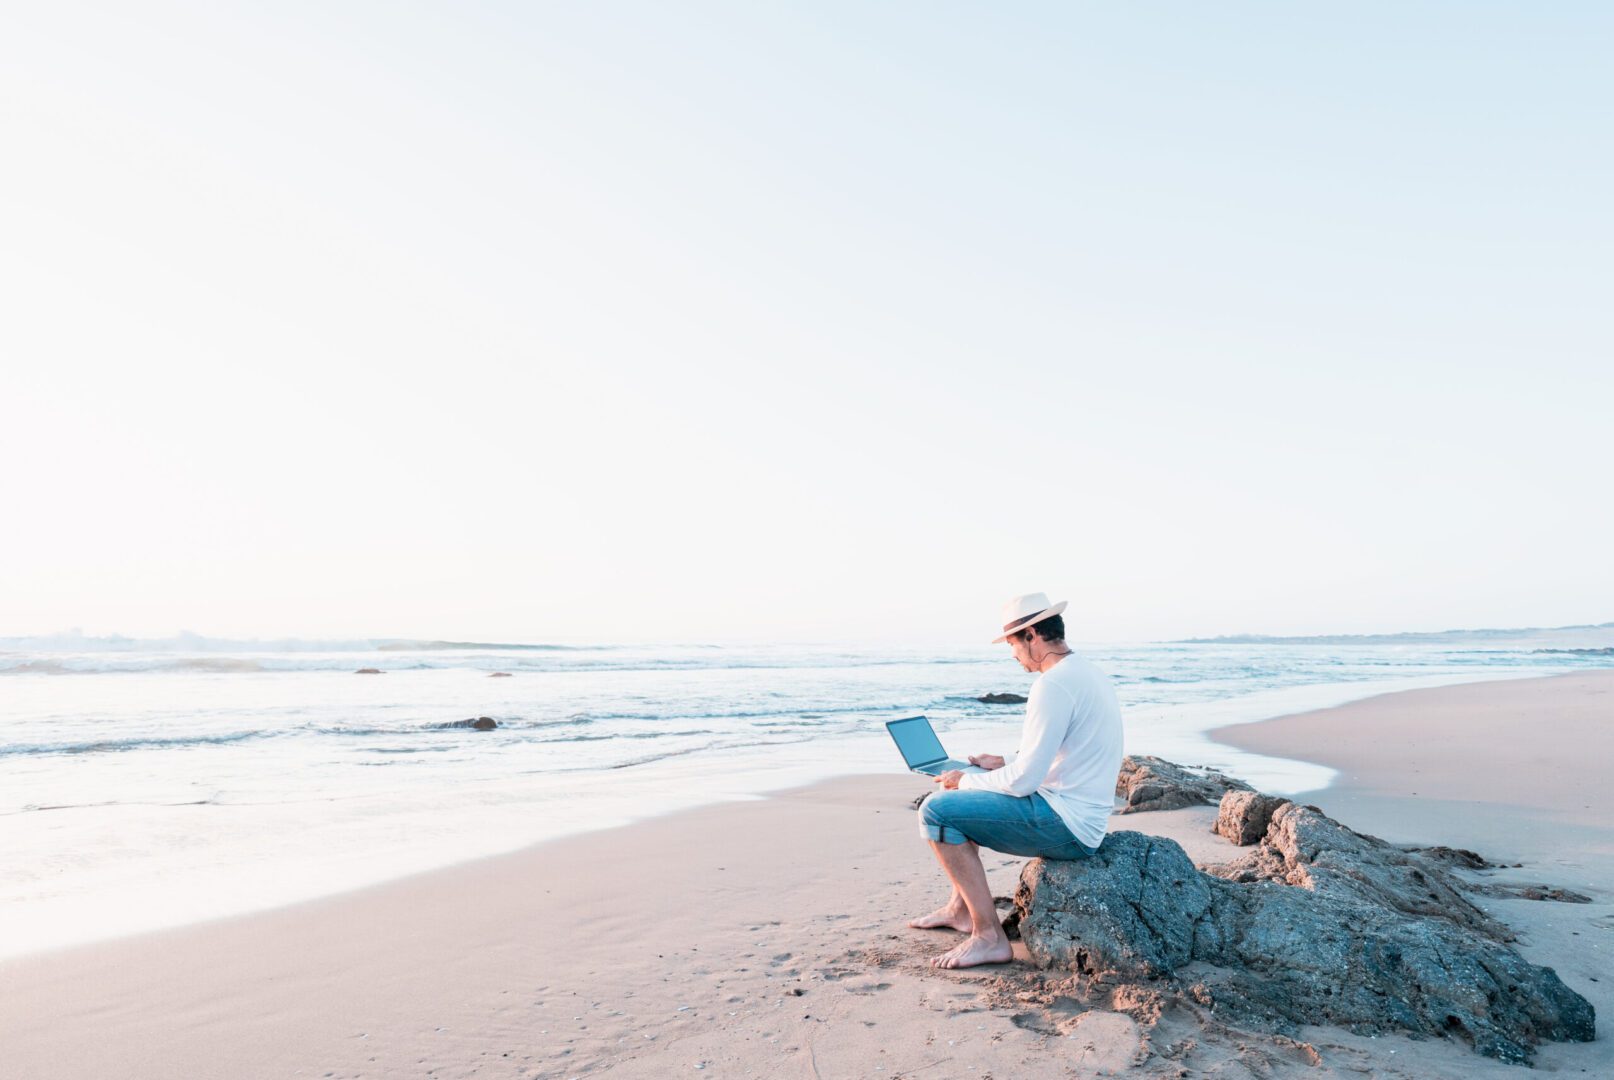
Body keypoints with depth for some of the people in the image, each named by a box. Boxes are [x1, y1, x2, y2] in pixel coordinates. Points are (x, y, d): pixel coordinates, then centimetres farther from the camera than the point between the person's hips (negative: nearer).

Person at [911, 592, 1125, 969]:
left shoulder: (1053, 684, -21)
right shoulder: (1090, 673, 11)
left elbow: (1023, 781, -22)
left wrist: (967, 781, -5)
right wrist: (1005, 765, 18)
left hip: (1065, 825, -11)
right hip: (1080, 817, 11)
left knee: (937, 810, -13)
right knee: (958, 799, 21)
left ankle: (989, 936, -8)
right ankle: (961, 908, 26)